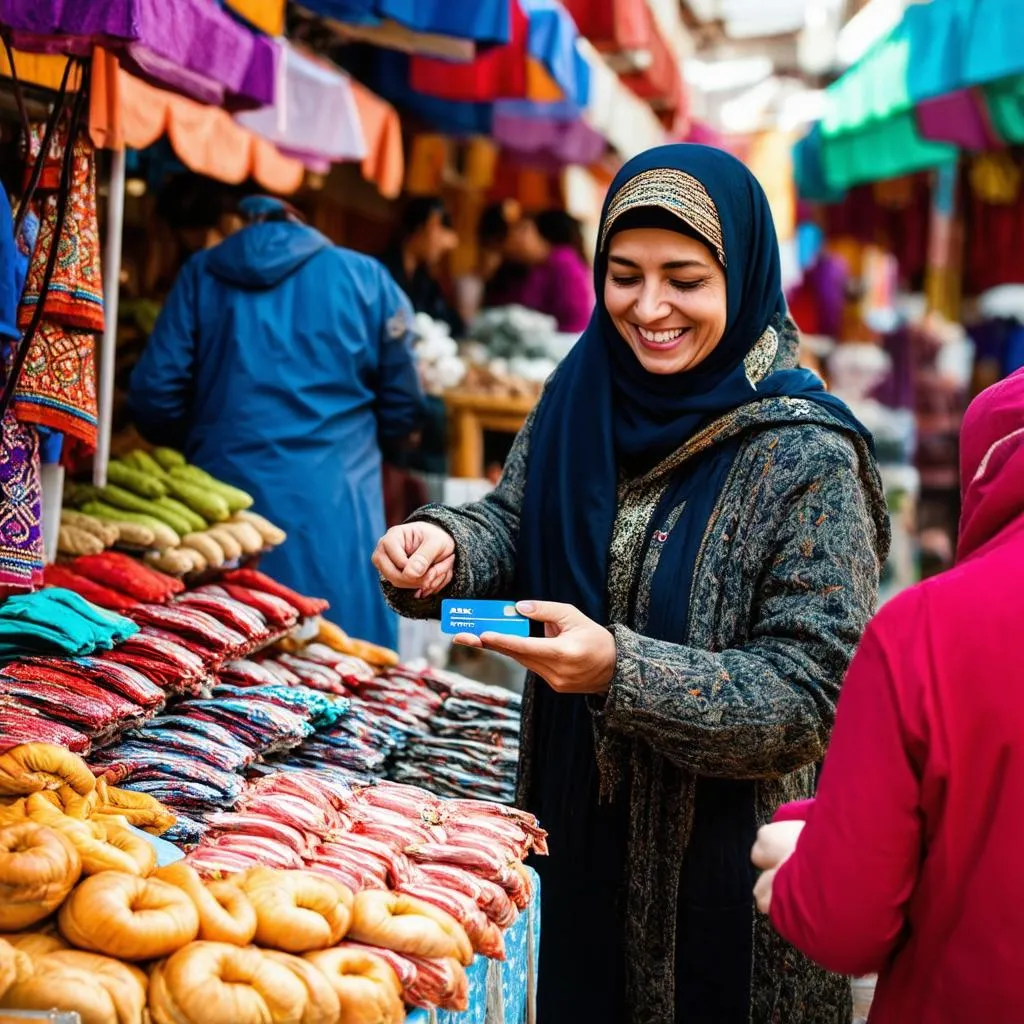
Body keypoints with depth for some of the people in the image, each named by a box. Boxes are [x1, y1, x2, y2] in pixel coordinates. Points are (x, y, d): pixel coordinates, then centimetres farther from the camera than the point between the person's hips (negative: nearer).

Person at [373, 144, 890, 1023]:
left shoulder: (804, 456, -19)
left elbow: (811, 694, -21)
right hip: (581, 827, 5)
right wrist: (446, 549, -19)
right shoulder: (583, 395, -3)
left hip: (728, 856, -5)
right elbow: (515, 524, 4)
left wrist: (622, 671, -33)